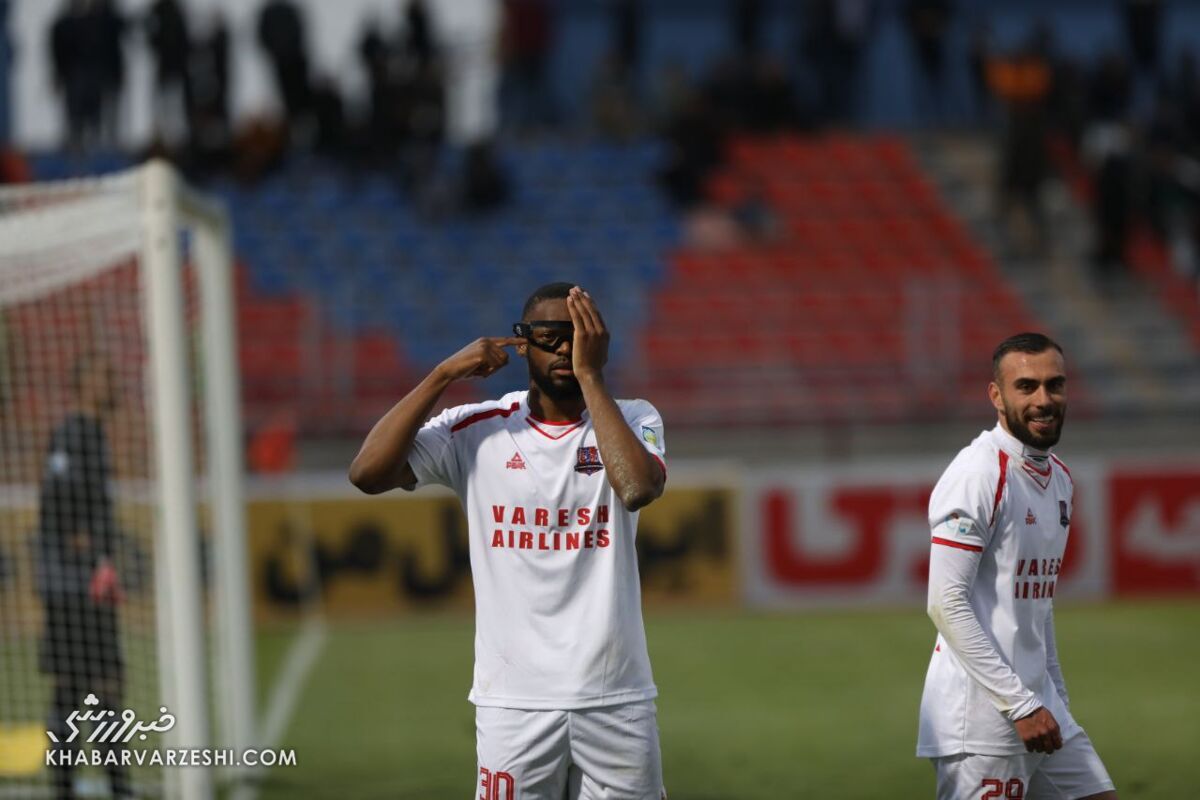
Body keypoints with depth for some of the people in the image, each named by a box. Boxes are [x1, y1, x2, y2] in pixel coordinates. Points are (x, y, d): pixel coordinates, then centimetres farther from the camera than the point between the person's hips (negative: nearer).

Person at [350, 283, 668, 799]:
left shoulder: (633, 421, 4)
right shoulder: (477, 430, 2)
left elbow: (638, 487, -19)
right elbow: (366, 474, -10)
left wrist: (590, 375, -16)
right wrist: (445, 374, -11)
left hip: (617, 699, 1)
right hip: (514, 700, 0)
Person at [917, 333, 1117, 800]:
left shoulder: (1058, 478, 15)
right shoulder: (980, 475, -13)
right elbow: (947, 604, -18)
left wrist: (1057, 700, 17)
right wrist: (1021, 705, -18)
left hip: (1038, 704, 9)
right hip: (982, 716, -9)